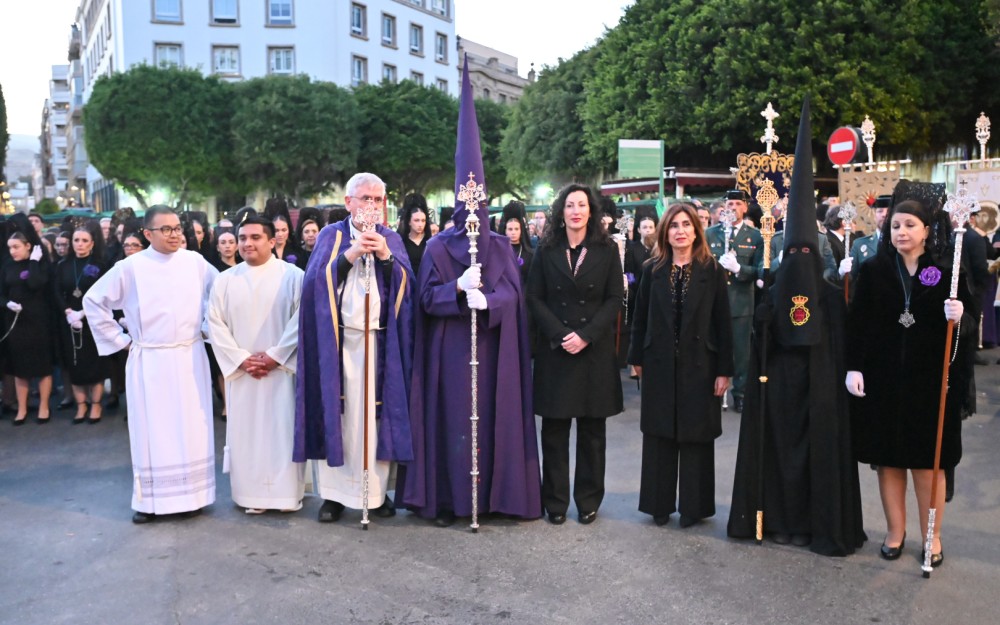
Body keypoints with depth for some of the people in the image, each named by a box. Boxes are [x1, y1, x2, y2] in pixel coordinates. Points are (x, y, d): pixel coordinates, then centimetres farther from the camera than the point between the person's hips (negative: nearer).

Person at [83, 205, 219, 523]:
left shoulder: (195, 261, -1)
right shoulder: (130, 267, -5)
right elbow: (93, 301, 4)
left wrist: (208, 326, 8)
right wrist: (120, 339, 2)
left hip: (189, 359, 2)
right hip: (148, 362, -1)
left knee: (191, 429, 7)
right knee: (151, 430, 5)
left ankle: (190, 493, 19)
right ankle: (150, 500, 16)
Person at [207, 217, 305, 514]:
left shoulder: (293, 276, -4)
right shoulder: (225, 280, 6)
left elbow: (301, 320, -8)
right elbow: (215, 323, 3)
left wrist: (274, 356, -13)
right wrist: (241, 359, -8)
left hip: (282, 369, -3)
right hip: (241, 371, 3)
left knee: (283, 431, 2)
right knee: (245, 431, 6)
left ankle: (287, 494, 13)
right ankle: (251, 495, 17)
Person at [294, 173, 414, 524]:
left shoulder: (391, 239, 12)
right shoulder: (330, 236, 8)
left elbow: (405, 285, 2)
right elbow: (317, 280, -5)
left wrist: (385, 255, -12)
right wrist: (352, 252, -14)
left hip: (380, 341, 1)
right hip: (336, 340, -1)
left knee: (378, 413, 1)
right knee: (336, 414, -1)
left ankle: (378, 490, 10)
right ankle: (334, 492, 8)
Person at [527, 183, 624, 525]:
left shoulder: (606, 250, 4)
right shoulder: (546, 250, 5)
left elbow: (615, 297, 0)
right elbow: (535, 297, 2)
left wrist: (586, 335, -11)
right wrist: (560, 335, -10)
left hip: (595, 350, 0)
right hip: (555, 350, 0)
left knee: (592, 428, 6)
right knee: (554, 427, 3)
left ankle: (588, 499, 17)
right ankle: (555, 499, 13)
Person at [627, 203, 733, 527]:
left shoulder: (712, 271, -1)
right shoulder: (652, 270, 4)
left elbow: (723, 323, -3)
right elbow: (640, 317, 7)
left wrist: (724, 370, -6)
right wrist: (636, 357, 5)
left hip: (699, 366, -1)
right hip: (660, 365, 2)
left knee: (695, 436, 6)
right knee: (659, 436, 8)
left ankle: (693, 506, 18)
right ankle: (660, 503, 20)